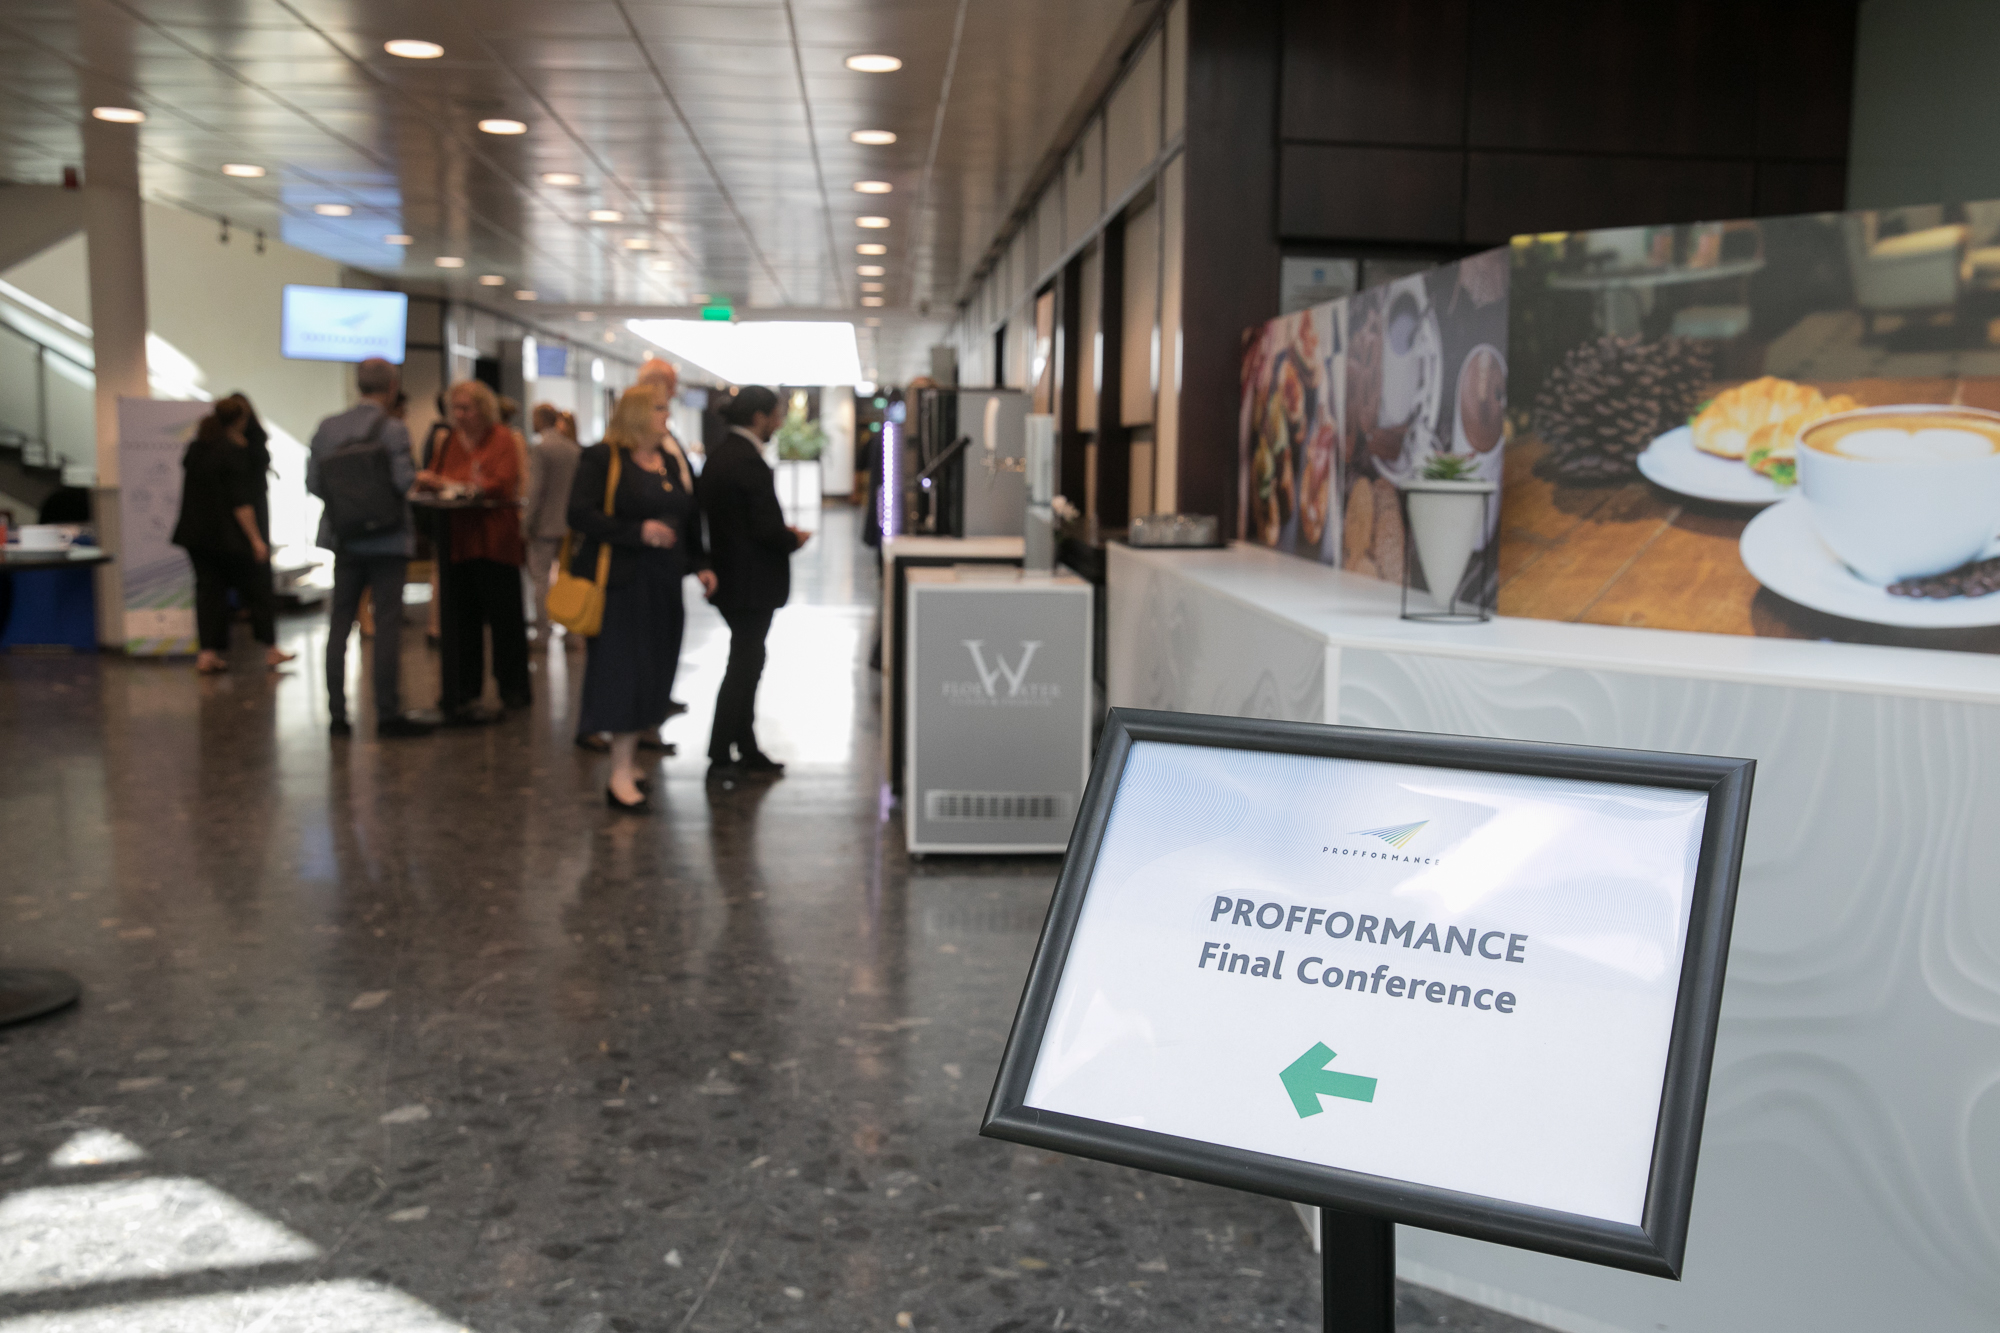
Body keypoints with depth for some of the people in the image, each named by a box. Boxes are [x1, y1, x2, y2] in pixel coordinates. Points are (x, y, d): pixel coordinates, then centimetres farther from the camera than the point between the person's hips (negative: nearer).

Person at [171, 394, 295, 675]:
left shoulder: (195, 449, 8)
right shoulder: (235, 452, -15)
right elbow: (240, 503, -19)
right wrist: (255, 538, -17)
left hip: (197, 534, 7)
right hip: (229, 536, -7)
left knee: (208, 590, 8)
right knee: (256, 588, 5)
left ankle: (208, 653, 4)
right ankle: (270, 650, 12)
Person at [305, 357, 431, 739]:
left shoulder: (328, 428, 2)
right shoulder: (393, 429, -11)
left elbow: (312, 482, 1)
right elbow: (405, 481, -17)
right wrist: (416, 474, 4)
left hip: (345, 540, 4)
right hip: (388, 540, -4)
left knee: (340, 622, 11)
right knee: (388, 624, -1)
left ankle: (337, 714, 13)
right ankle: (388, 714, 0)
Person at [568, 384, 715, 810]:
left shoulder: (673, 465, 17)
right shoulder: (602, 459, -5)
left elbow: (688, 522, 22)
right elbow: (581, 514, -14)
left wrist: (699, 566, 8)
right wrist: (638, 532, -21)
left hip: (663, 584, 7)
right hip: (620, 584, -7)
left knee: (654, 674, 8)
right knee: (624, 672, -7)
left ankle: (628, 758, 20)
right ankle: (620, 776, -4)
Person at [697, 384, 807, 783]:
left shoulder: (719, 454, 9)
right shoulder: (750, 462, -20)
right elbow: (765, 528, -22)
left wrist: (783, 532, 11)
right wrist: (794, 539, -3)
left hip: (728, 577, 10)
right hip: (752, 582, -10)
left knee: (745, 661, 16)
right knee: (745, 664, -1)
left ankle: (747, 752, 24)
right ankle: (720, 757, 5)